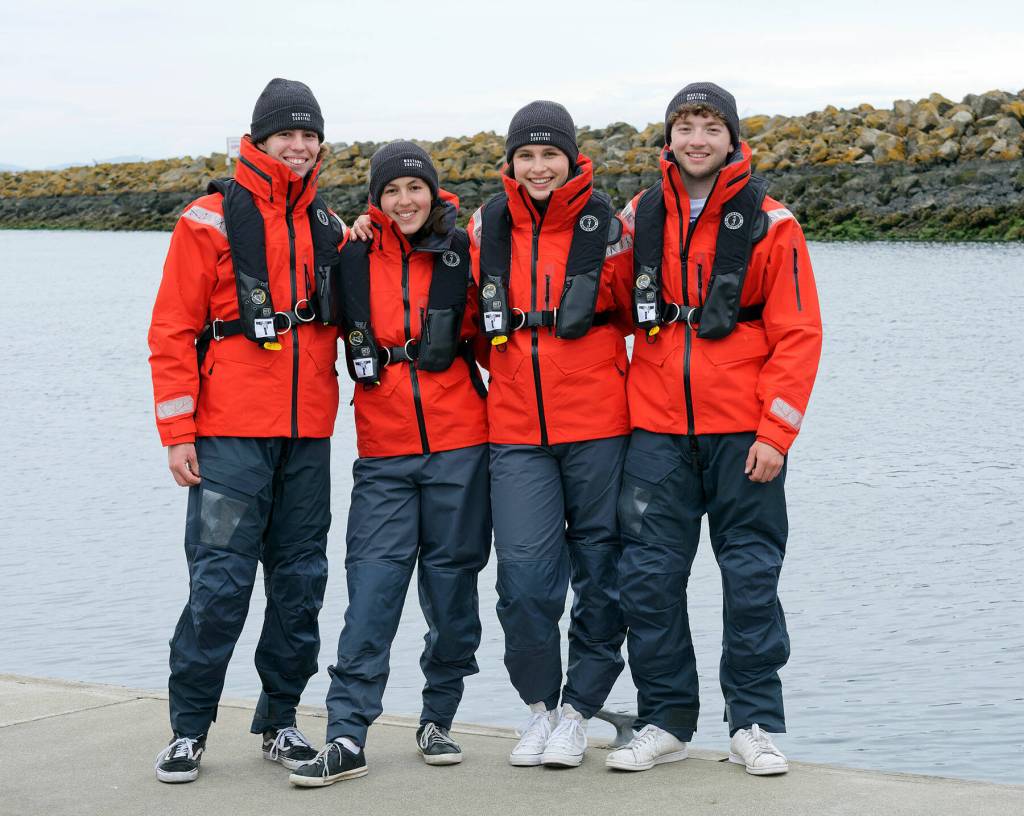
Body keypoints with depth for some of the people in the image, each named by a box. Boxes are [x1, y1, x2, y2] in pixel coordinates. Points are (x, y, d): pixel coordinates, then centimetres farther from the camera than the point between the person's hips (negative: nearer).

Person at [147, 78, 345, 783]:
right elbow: (173, 331, -4)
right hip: (230, 434, -5)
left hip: (308, 434, 5)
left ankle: (280, 720, 18)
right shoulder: (211, 220, -1)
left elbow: (347, 322, 25)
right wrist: (178, 432, -8)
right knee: (220, 580, -8)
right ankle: (190, 727, 4)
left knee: (301, 580, 7)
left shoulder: (329, 229, 14)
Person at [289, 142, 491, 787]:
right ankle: (347, 737, -7)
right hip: (385, 448, 0)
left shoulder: (464, 250, 1)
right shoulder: (356, 255, 4)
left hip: (459, 443, 0)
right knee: (374, 578, -7)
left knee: (452, 576, 7)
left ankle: (439, 720, 22)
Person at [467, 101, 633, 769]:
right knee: (525, 577, -4)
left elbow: (634, 314, 8)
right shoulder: (488, 226, 5)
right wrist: (504, 369, 16)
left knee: (600, 572, 5)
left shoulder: (605, 225, -2)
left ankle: (578, 711, 19)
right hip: (516, 431, 2)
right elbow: (476, 314, 21)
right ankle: (541, 705, 15)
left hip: (597, 427, -1)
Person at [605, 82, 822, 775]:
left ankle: (755, 724, 12)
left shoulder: (769, 224, -2)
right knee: (650, 576, 2)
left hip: (743, 431, -3)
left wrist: (776, 432, -11)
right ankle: (666, 721, 14)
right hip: (657, 430, 3)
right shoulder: (639, 218, 8)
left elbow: (799, 335, -4)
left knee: (751, 576, 2)